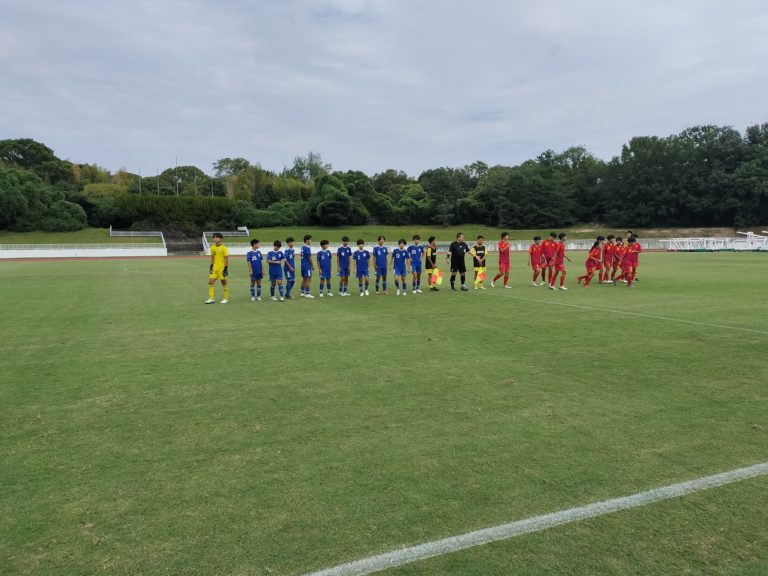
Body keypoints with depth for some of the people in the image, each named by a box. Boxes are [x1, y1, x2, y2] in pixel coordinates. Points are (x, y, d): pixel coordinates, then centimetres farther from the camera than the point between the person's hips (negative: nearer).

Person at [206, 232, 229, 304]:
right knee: (210, 282, -3)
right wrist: (211, 267, 10)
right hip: (215, 268, 6)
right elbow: (212, 258, 15)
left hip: (222, 268, -6)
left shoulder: (223, 248, -11)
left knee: (224, 283, 4)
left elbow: (226, 259, -10)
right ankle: (211, 299, 3)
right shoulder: (212, 248, 7)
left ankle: (226, 299, 16)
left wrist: (226, 269, -14)